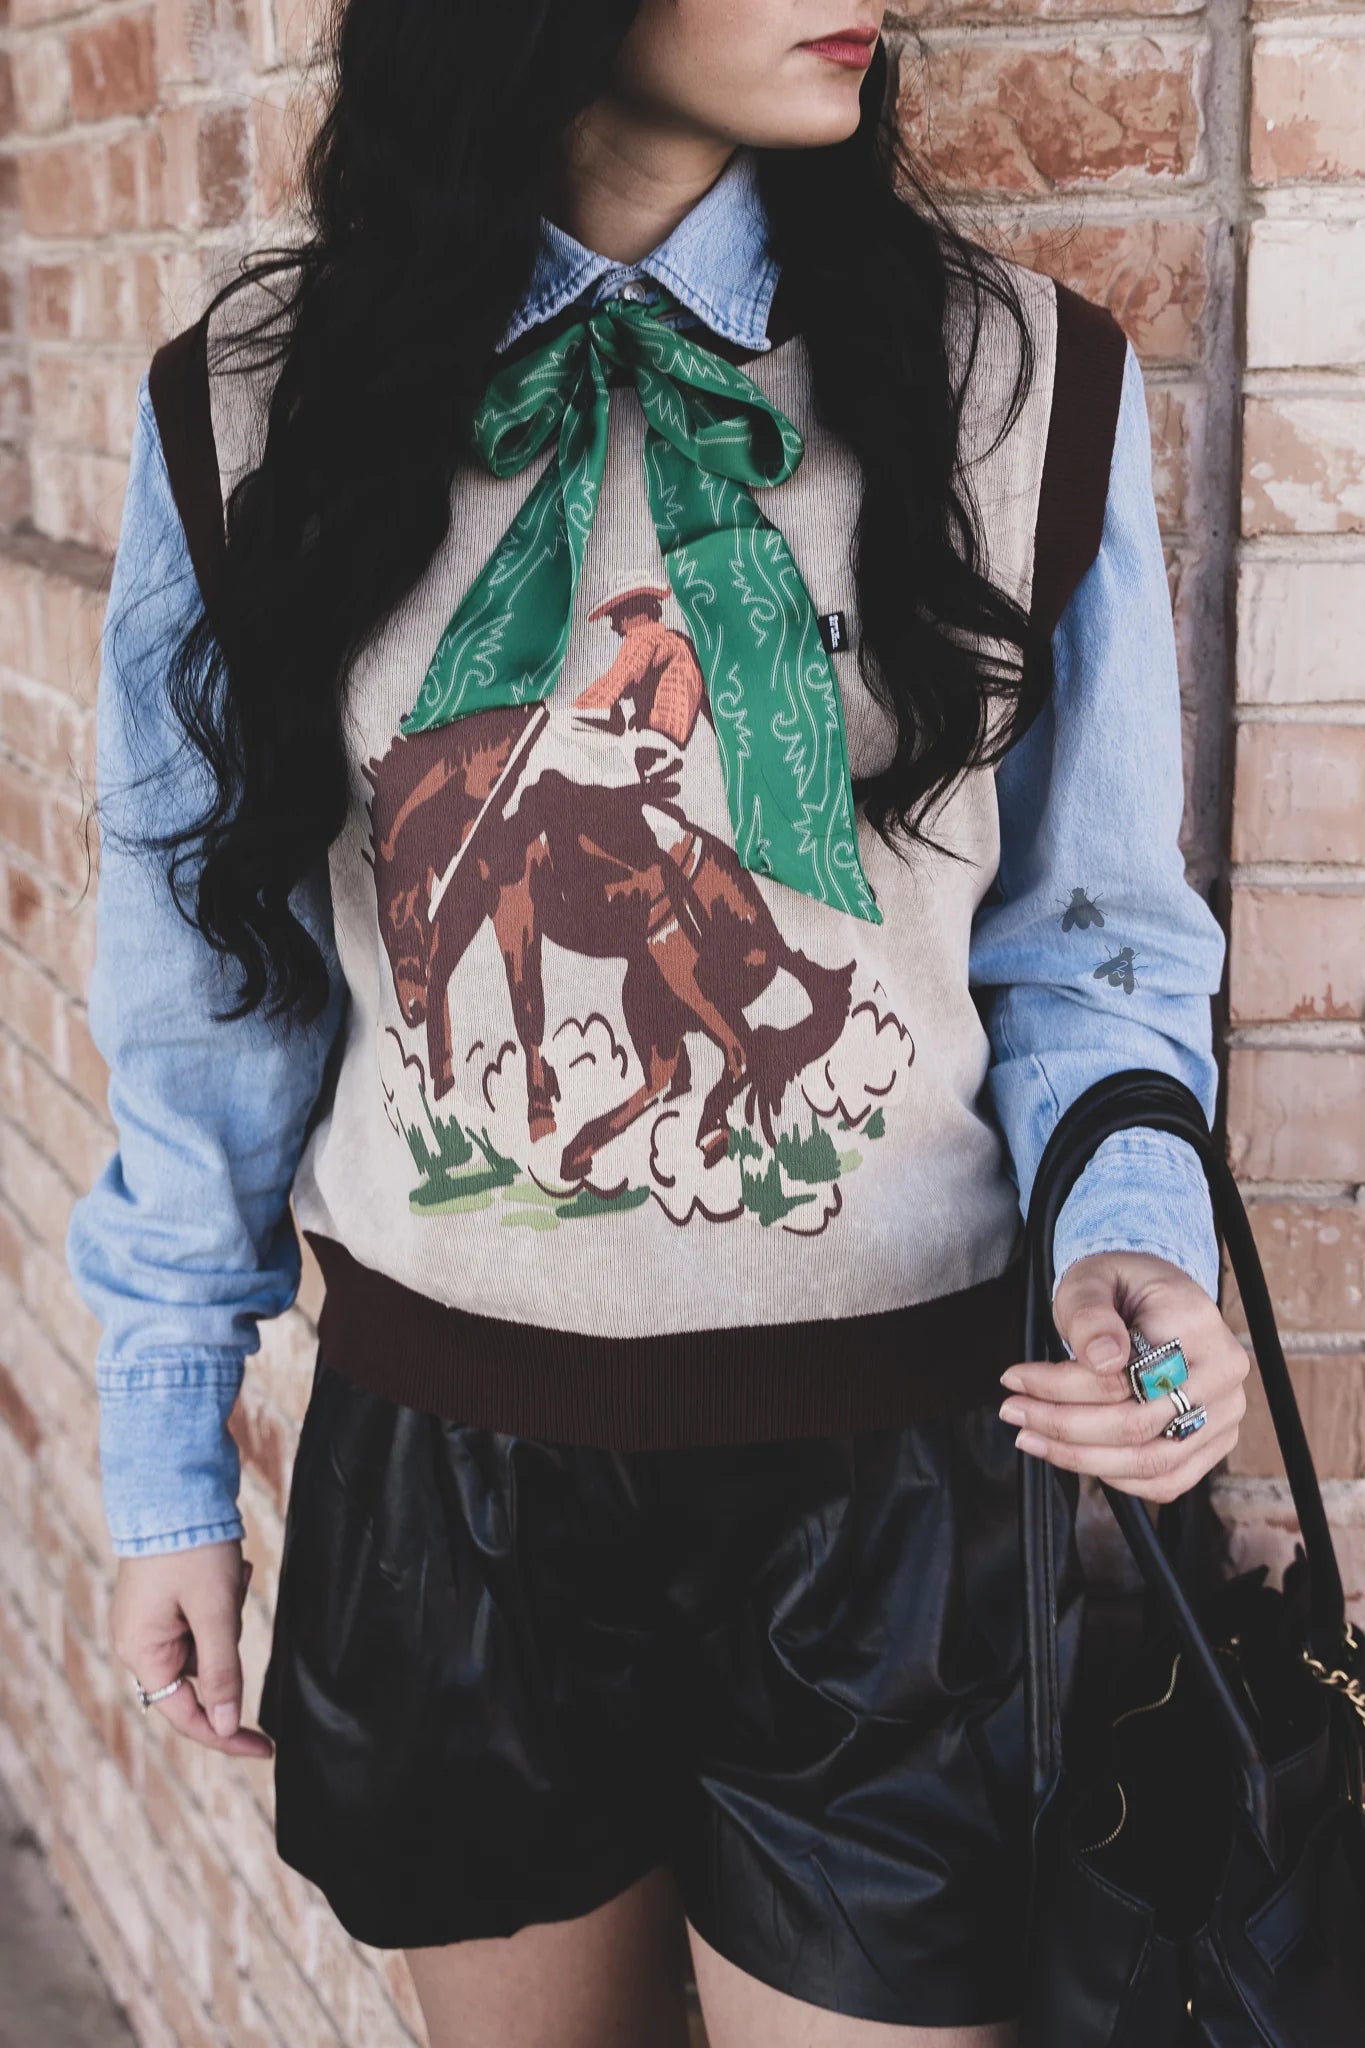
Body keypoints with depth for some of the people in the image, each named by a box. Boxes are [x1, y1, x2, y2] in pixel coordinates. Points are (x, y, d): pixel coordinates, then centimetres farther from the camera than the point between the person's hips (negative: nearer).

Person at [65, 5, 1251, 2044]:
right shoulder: (251, 412, -4)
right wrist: (170, 1461, 9)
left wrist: (1128, 1233, -17)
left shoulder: (1028, 385, -6)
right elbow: (212, 977, 4)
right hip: (440, 1471, 1)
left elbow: (1085, 942, 3)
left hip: (892, 1489, -1)